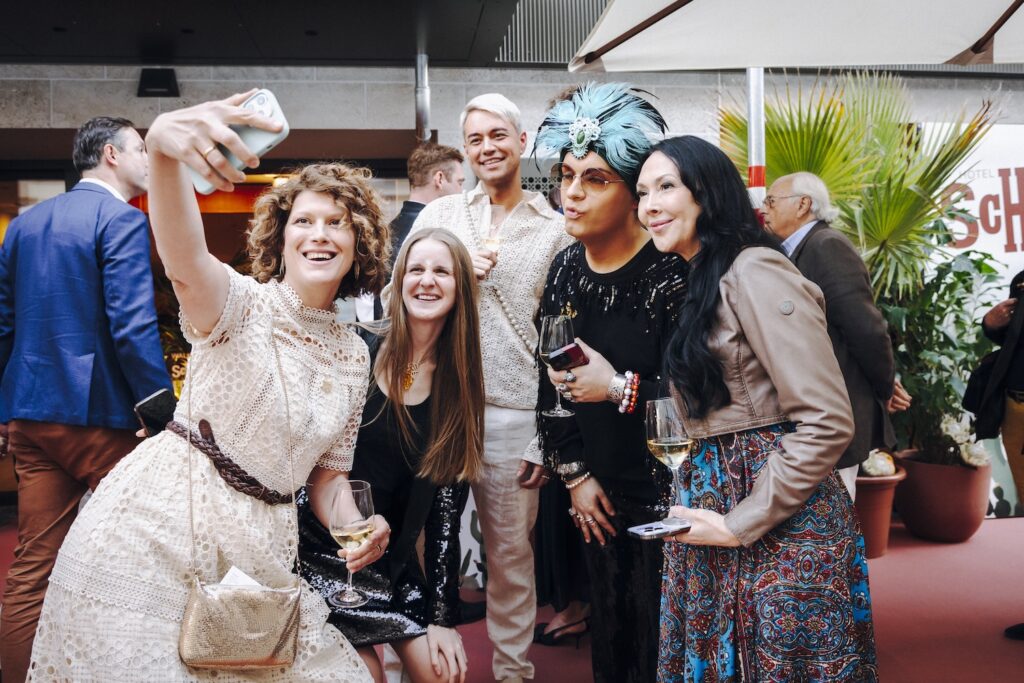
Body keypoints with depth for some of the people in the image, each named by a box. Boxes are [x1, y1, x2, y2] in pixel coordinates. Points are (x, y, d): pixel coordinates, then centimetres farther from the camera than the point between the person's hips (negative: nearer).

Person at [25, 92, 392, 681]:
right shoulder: (241, 304, -8)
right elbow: (184, 261, -33)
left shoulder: (354, 356, 7)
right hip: (156, 526, -5)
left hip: (256, 552, 5)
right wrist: (162, 147, -53)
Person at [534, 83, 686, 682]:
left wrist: (620, 388, -20)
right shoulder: (567, 270, 2)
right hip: (601, 497, 6)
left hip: (668, 496, -6)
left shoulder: (672, 271, -18)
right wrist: (575, 475, 4)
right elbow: (550, 384, 7)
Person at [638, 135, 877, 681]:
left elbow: (827, 423, -19)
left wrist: (740, 524, -17)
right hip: (720, 507, 8)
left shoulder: (755, 272, -14)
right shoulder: (703, 282, 14)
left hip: (779, 523, -8)